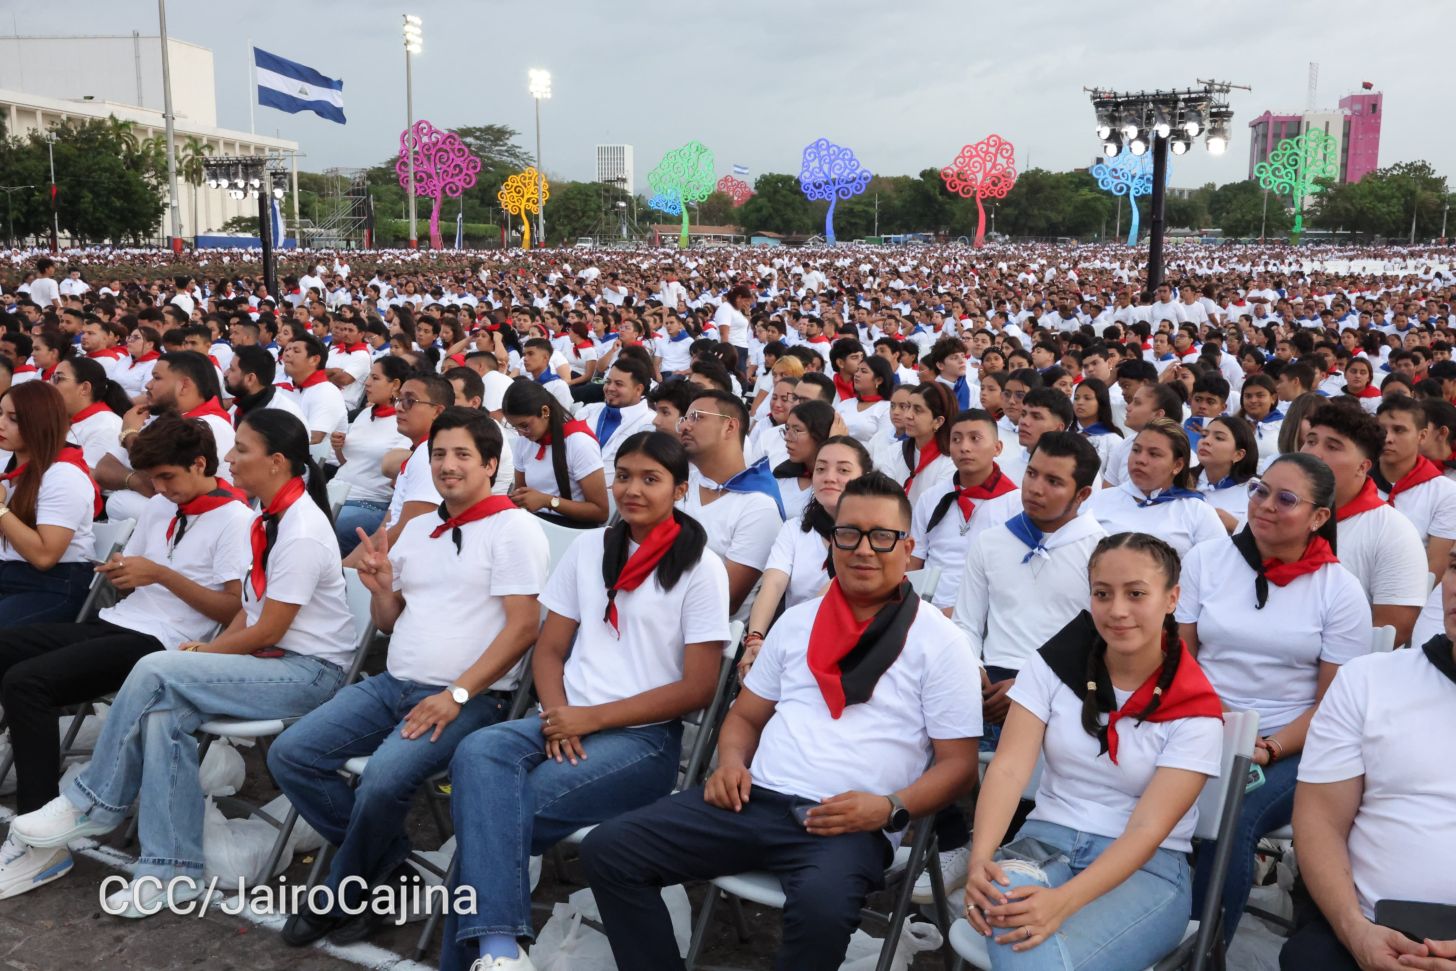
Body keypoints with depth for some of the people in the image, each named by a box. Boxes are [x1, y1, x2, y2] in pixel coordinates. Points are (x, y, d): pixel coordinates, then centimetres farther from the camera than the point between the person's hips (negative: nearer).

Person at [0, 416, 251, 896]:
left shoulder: (235, 519, -8)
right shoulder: (158, 507, 17)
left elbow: (234, 610, -14)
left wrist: (160, 574, -16)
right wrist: (119, 572, 1)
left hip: (161, 642, -9)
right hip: (116, 622, 9)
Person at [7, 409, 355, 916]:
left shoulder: (301, 533, -20)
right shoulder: (270, 517, 9)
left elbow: (268, 631, -17)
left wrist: (204, 651, -4)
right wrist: (207, 648, 0)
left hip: (309, 671, -8)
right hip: (272, 659, 8)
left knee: (156, 671, -21)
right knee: (163, 713, -17)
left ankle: (94, 803, -1)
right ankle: (173, 870, -12)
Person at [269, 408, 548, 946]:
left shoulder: (514, 527, -7)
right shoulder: (417, 529, 17)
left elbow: (522, 626, -14)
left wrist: (457, 695, -19)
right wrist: (380, 588, 0)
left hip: (471, 697, -8)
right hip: (392, 682, 8)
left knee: (384, 777, -30)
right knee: (289, 756, -7)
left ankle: (343, 898, -1)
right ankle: (387, 857, 6)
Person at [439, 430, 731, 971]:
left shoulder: (700, 567, -3)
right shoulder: (589, 548, 13)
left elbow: (698, 687, -7)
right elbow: (549, 649, 13)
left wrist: (592, 718, -13)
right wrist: (558, 714, -9)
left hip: (645, 738, -4)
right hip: (567, 720, 5)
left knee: (492, 809, -27)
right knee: (476, 754, -29)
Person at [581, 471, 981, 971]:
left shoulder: (940, 641, 3)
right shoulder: (797, 620, 16)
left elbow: (958, 764, 1)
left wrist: (890, 809, -16)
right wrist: (731, 762, 0)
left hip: (848, 824, -4)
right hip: (755, 799, 5)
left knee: (821, 906, -37)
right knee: (607, 849, -10)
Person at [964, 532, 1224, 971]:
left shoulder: (1195, 711, -8)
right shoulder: (1054, 662, -2)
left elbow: (1147, 829, -17)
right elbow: (1010, 767, -11)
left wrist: (1063, 901, -34)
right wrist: (980, 859, -30)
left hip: (1147, 866, -2)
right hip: (1047, 838, 2)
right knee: (1006, 899, -35)